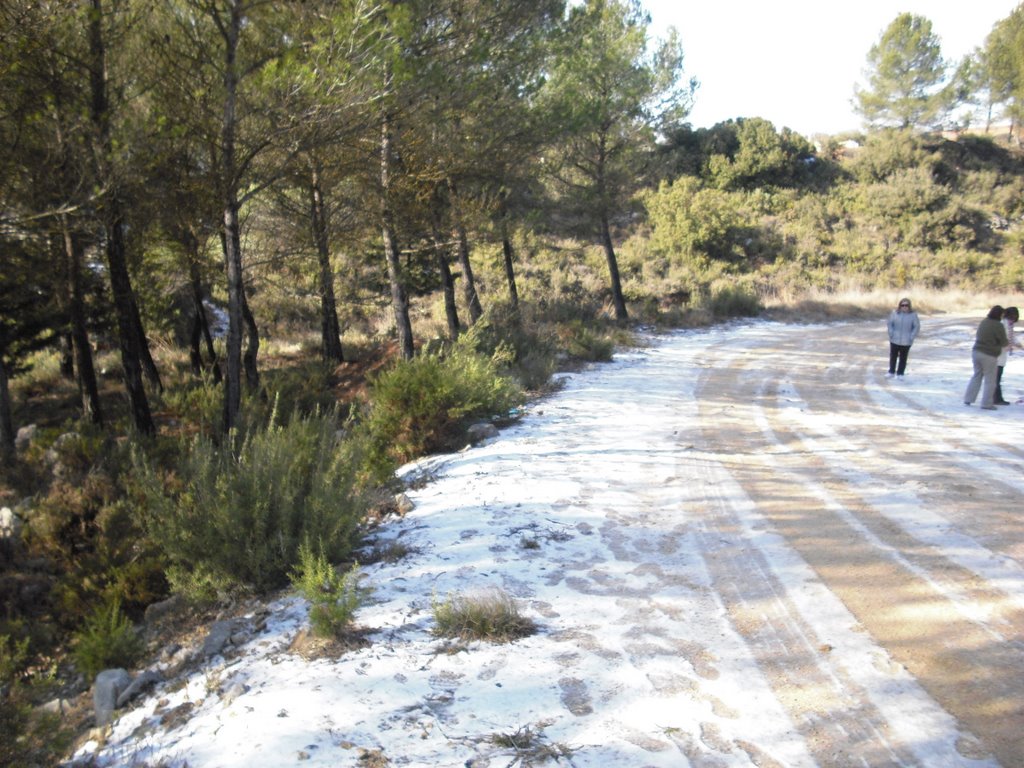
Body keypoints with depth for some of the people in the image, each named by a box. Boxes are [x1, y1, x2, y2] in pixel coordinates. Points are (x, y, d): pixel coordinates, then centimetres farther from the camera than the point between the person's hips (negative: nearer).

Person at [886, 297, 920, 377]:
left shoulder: (913, 315, -7)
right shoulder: (894, 313, -4)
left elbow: (917, 326, -2)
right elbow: (890, 324, 3)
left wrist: (911, 337, -10)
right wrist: (891, 334, -6)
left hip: (906, 341, -1)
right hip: (894, 340, 1)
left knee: (903, 358, 7)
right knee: (893, 356, 12)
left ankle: (900, 373, 17)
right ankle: (891, 371, 27)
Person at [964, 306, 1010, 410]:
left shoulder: (983, 322, 8)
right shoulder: (998, 326, -14)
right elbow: (1003, 342, -8)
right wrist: (1008, 342, 16)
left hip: (976, 352, 7)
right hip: (989, 356, -7)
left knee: (976, 376, 18)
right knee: (990, 380, 4)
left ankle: (968, 399, 18)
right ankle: (986, 403, 6)